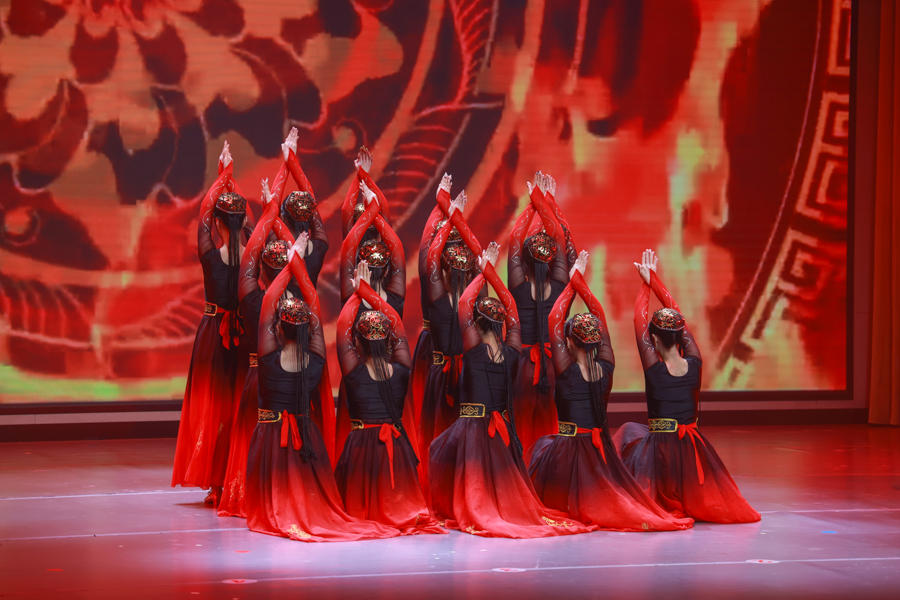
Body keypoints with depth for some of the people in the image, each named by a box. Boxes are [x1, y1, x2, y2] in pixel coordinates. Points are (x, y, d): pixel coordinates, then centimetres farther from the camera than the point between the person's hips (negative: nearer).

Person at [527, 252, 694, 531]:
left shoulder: (566, 370, -14)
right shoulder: (606, 369, -4)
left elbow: (555, 320, -6)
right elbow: (601, 318, 5)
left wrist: (572, 284, 3)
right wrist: (579, 281, 9)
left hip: (567, 449, -3)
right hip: (601, 449, 3)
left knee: (542, 445, 25)